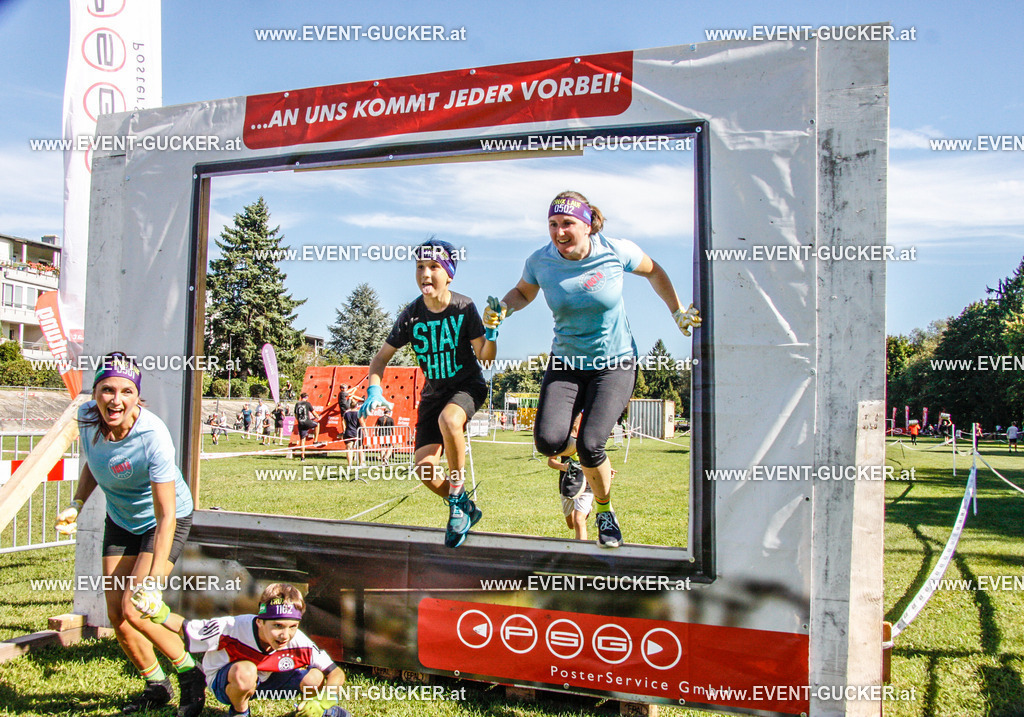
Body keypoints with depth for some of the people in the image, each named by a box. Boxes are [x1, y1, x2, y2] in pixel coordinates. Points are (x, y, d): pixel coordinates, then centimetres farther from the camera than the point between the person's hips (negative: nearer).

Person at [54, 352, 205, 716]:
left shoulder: (153, 437, -35)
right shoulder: (87, 417, -17)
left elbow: (166, 516, -34)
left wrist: (153, 580, -39)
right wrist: (76, 504, -5)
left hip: (165, 522, -6)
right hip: (120, 520, 6)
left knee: (134, 610, -16)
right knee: (116, 614, 5)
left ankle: (190, 675, 7)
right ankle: (156, 686, 27)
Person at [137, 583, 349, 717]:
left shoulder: (300, 643, -29)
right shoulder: (231, 629, -35)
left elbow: (337, 673, -23)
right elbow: (184, 628, -22)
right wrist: (159, 613, -40)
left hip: (267, 681, 2)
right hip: (224, 682, -2)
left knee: (314, 679, -28)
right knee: (244, 671, -41)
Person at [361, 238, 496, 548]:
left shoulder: (464, 307, -14)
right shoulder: (412, 315, -9)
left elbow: (485, 356, -14)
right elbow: (381, 358, -1)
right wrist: (374, 390, -18)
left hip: (468, 385, -3)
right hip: (434, 392, 3)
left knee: (449, 419, -39)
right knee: (424, 469, -12)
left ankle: (458, 496, -16)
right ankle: (464, 509, 18)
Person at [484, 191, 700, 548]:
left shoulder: (616, 251, -15)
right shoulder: (540, 261, -10)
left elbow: (653, 271, 6)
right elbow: (523, 293, 10)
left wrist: (678, 312, 6)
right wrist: (501, 308, -10)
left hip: (615, 364, -2)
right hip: (566, 363, 2)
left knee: (590, 445, -18)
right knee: (548, 441, -18)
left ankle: (605, 511, 14)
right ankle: (568, 450, 23)